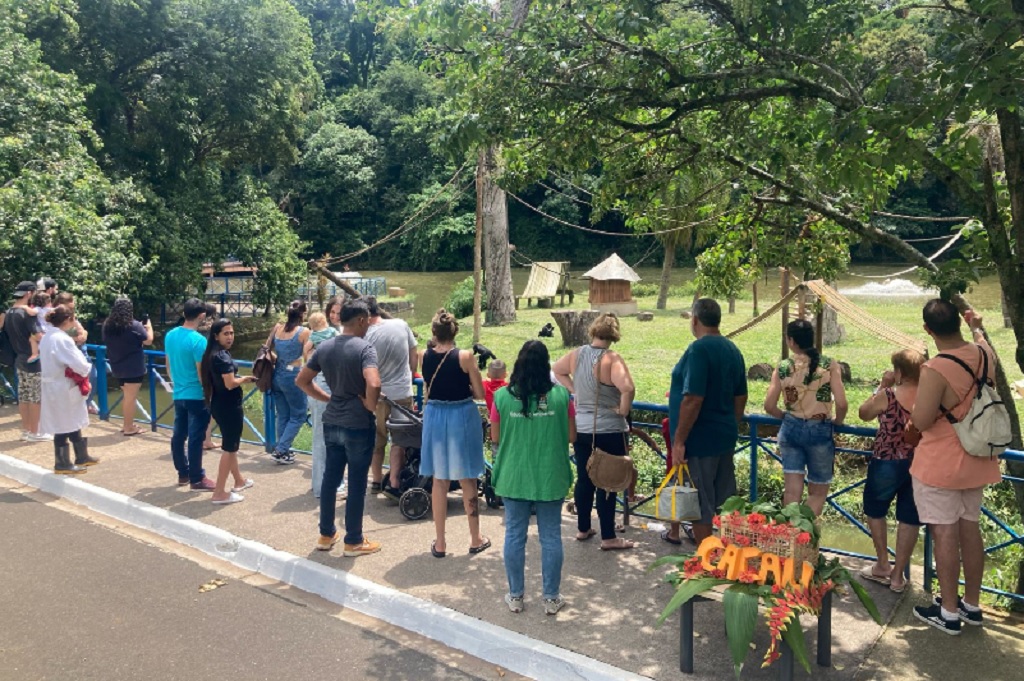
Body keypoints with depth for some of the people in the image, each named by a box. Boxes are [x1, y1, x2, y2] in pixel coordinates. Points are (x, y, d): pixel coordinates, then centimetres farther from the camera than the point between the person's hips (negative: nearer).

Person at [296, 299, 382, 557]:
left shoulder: (324, 347, 5)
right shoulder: (364, 348, -16)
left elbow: (301, 381, 11)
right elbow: (374, 384, -32)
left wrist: (327, 398, 14)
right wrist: (370, 404, -13)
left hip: (332, 423, 7)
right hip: (358, 425, -6)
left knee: (330, 477, 17)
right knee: (356, 483, 4)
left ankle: (326, 535, 28)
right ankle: (354, 542, 15)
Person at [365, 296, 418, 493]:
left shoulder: (367, 336, -15)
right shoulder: (401, 325, -5)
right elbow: (414, 356, 4)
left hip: (379, 395, -1)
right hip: (403, 393, 1)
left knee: (378, 440, 17)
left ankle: (376, 480, 28)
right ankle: (394, 482, 6)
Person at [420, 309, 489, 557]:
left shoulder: (425, 356, -5)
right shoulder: (465, 356, -14)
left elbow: (428, 387, 6)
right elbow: (479, 394, -9)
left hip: (435, 417, 3)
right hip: (462, 416, -2)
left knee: (440, 481, 12)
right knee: (467, 480, 11)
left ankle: (440, 542, 18)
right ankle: (475, 539, 23)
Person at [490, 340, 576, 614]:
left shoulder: (502, 397, -10)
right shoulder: (561, 396, -10)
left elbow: (495, 439, -1)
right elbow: (571, 436, -1)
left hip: (513, 477, 0)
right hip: (551, 478, 0)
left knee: (515, 536, 13)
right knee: (551, 537, 12)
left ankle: (515, 596, 25)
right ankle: (551, 598, 23)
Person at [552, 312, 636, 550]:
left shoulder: (577, 354, 0)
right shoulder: (611, 359, -20)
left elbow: (557, 370, 19)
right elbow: (628, 388, -34)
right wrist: (623, 410, -17)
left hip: (580, 429, 6)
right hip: (609, 431, -6)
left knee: (583, 479, 16)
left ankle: (583, 528, 29)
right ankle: (608, 537, 13)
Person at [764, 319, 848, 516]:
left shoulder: (782, 367, -3)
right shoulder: (829, 365, -7)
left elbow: (769, 406, -5)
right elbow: (841, 403, -14)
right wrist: (837, 422, 7)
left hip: (791, 429, 2)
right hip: (820, 431, -1)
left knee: (792, 489, 9)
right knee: (818, 491, 15)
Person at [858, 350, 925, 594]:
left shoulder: (888, 396, -16)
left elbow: (863, 413, 2)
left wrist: (882, 386, 2)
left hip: (887, 464, -3)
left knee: (875, 509, 19)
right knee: (909, 519, 11)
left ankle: (882, 566, 25)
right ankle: (898, 575, 19)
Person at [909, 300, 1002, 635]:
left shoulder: (935, 370, -25)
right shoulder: (984, 354, -2)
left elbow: (920, 422, -20)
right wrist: (977, 327, 41)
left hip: (940, 465, -7)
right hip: (976, 460, 7)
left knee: (945, 534, 2)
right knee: (970, 529, 16)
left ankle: (949, 613, 12)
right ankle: (971, 605, 30)